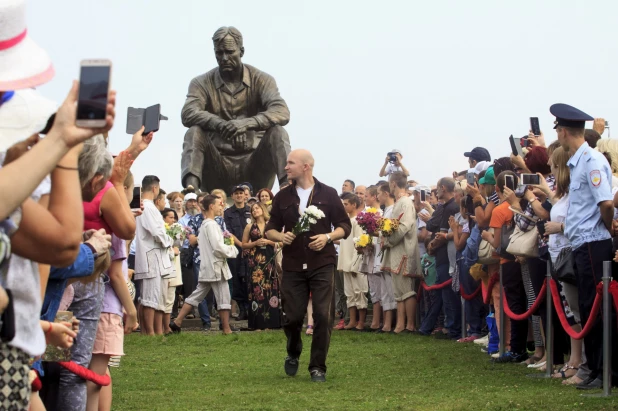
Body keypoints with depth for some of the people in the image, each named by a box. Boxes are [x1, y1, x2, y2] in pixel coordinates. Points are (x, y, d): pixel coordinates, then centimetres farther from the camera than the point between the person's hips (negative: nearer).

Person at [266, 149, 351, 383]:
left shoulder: (328, 194, 1)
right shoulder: (283, 197, 8)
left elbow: (345, 226, 3)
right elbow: (270, 229, 11)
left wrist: (328, 237, -16)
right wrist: (281, 236, -11)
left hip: (322, 264, -2)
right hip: (293, 266, 2)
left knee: (323, 317, -6)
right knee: (292, 316, 1)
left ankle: (318, 366, 4)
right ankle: (293, 354, 29)